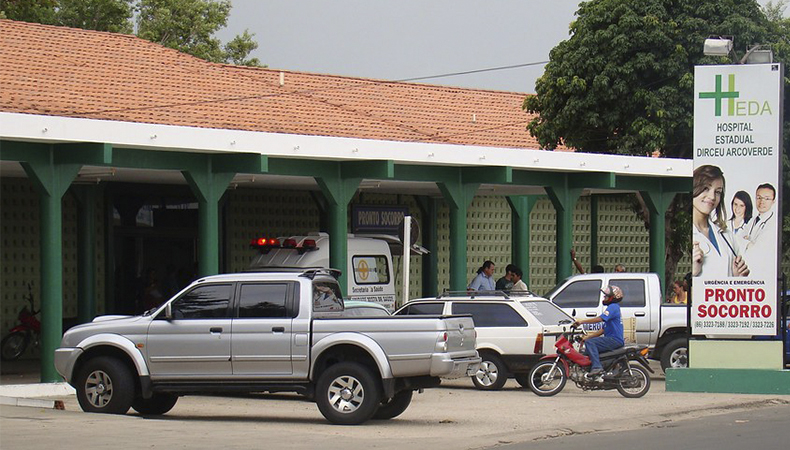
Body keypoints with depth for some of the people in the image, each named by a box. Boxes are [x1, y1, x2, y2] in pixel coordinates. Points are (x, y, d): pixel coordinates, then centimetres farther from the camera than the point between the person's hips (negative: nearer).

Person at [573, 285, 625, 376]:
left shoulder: (613, 307, -8)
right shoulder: (613, 307, 25)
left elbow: (599, 319, -23)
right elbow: (603, 330, 24)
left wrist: (581, 321, -21)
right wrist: (588, 336, 17)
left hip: (615, 340, -11)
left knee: (589, 343, -24)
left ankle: (596, 366, -36)